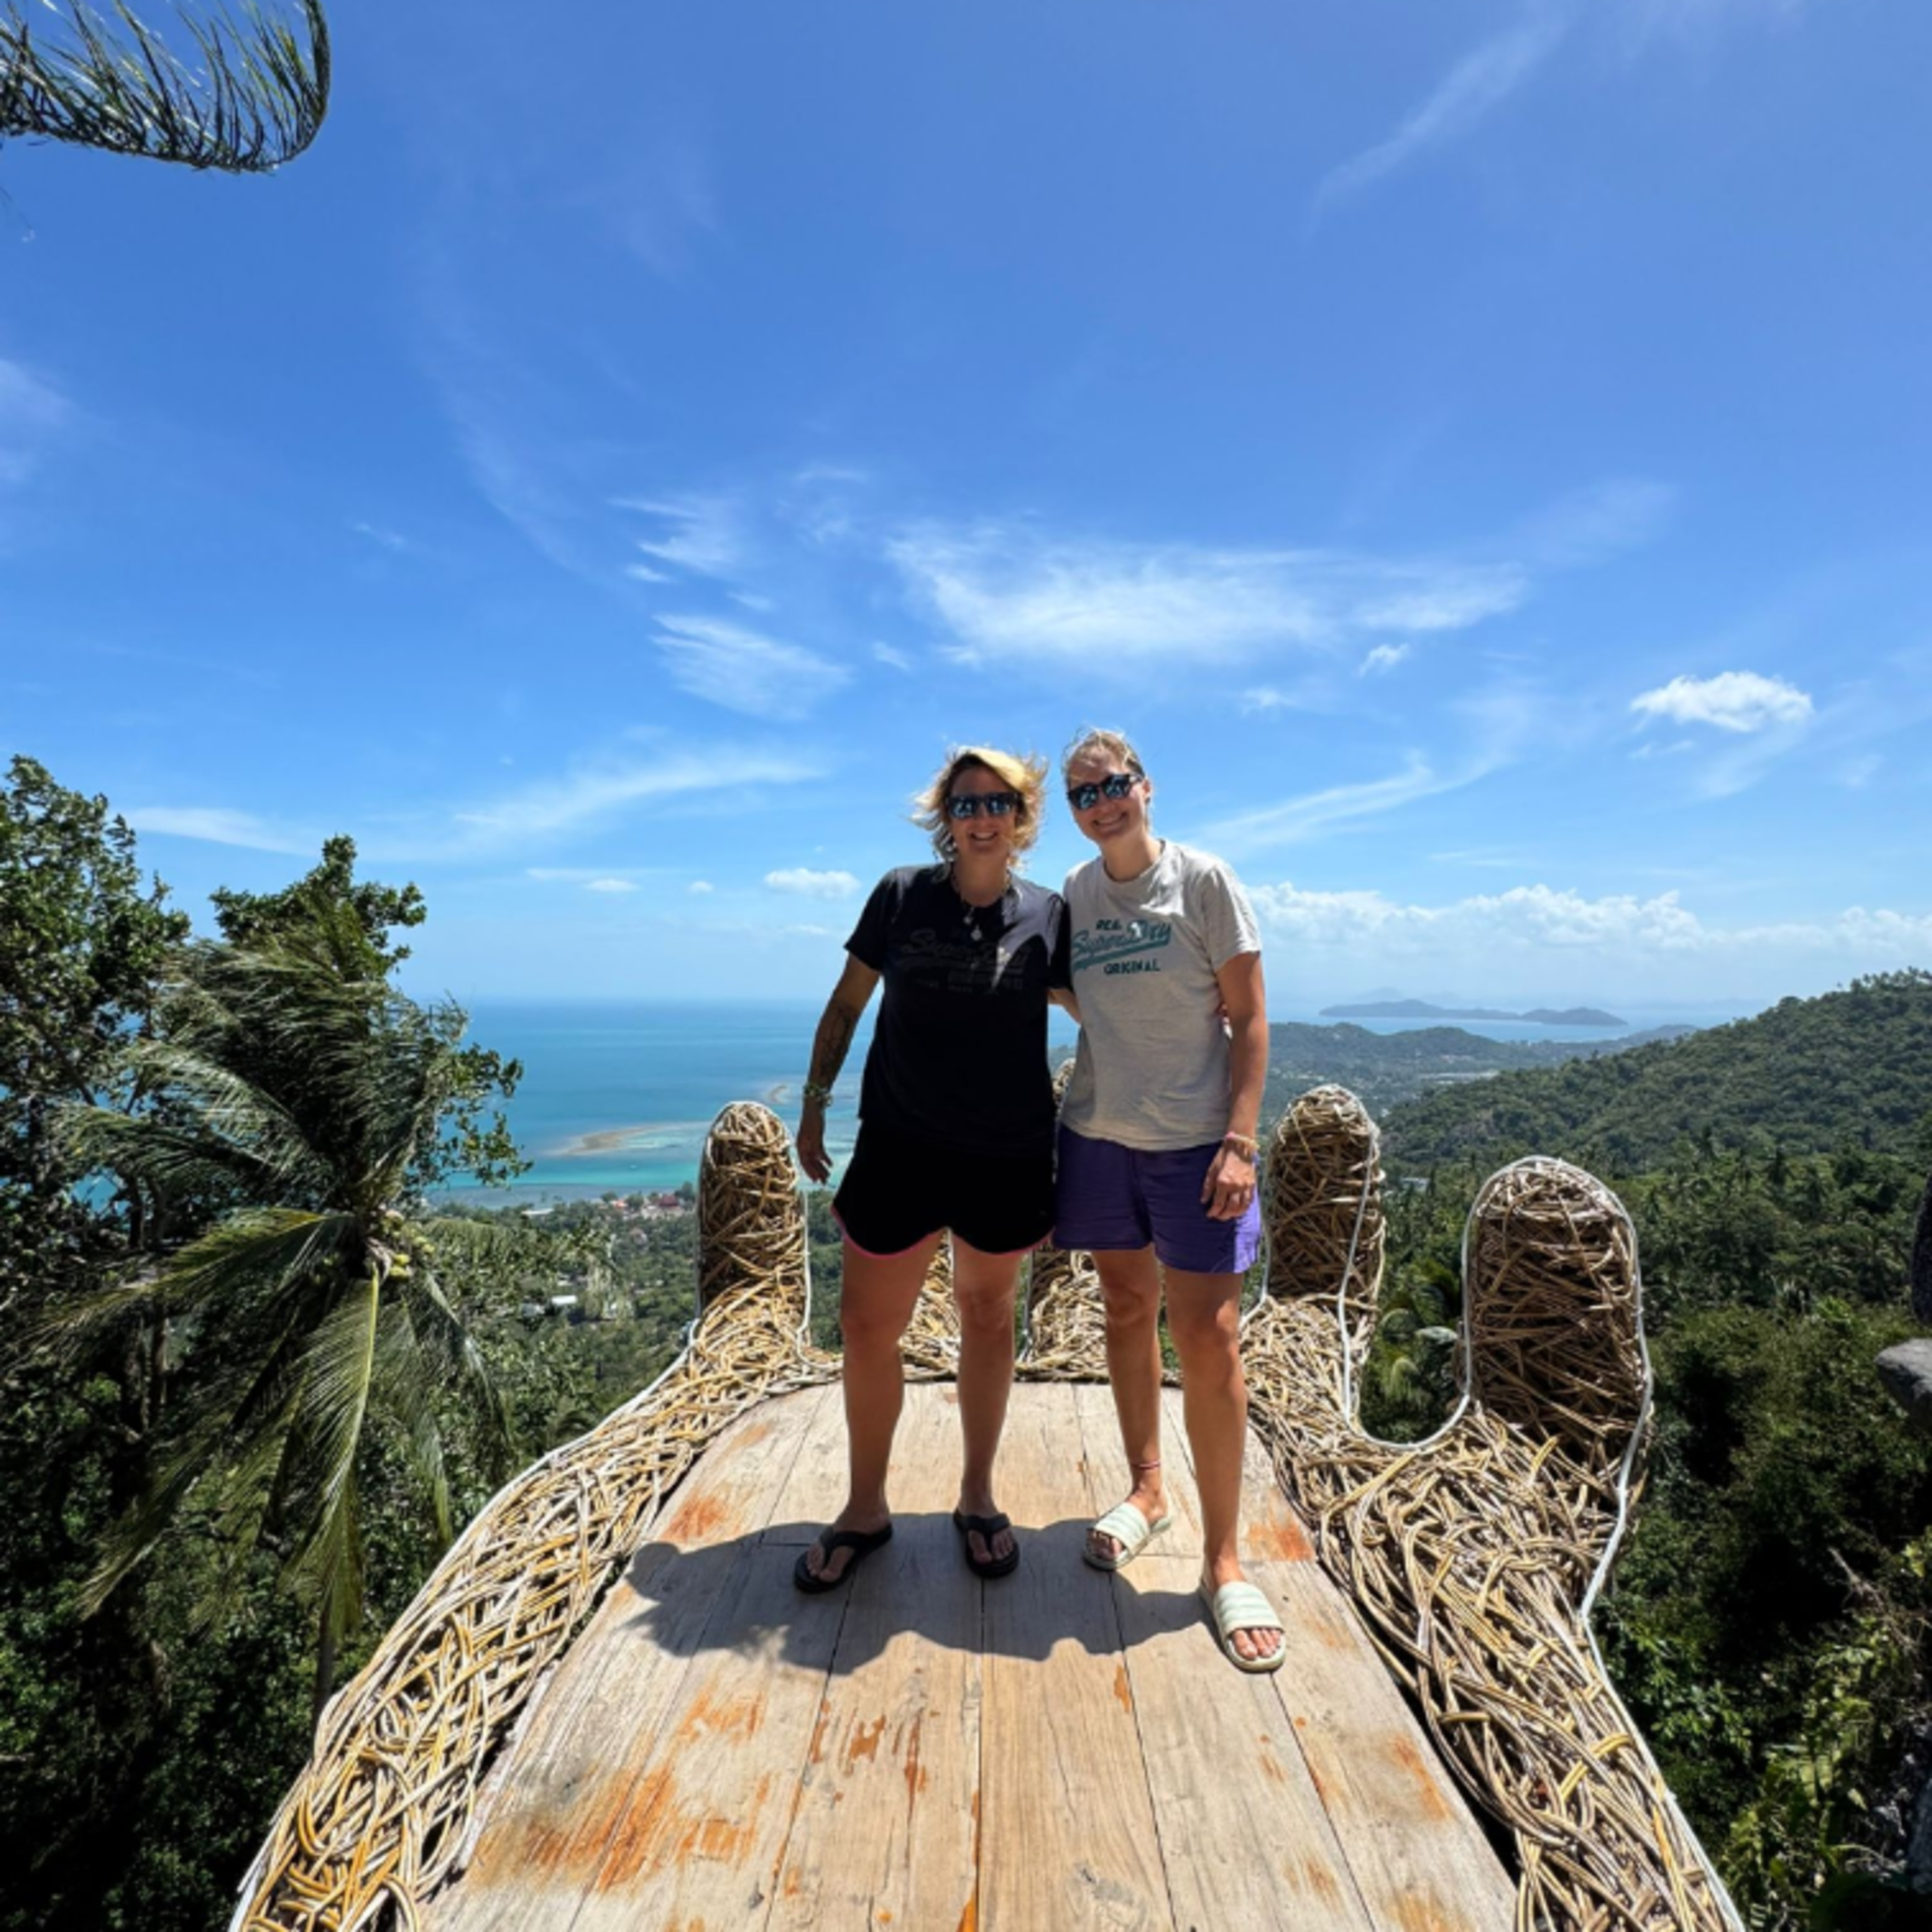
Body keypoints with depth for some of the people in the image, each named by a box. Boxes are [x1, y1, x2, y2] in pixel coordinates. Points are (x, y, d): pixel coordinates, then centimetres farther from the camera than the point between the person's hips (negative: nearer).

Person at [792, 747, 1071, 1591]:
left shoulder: (1047, 913, -4)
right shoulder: (901, 895, -4)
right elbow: (847, 1004, 4)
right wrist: (814, 1101, 4)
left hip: (1007, 1155, 0)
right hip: (900, 1145, 0)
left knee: (987, 1315, 15)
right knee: (867, 1325, 6)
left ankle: (977, 1496, 36)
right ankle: (865, 1508, 29)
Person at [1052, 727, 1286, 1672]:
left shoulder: (1203, 880, -6)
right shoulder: (1073, 894, 5)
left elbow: (1249, 1019, -6)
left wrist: (1240, 1141, -14)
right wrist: (1040, 1138, 10)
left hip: (1193, 1140, -4)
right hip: (1097, 1133, 4)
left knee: (1208, 1334, -4)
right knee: (1127, 1307, 14)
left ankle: (1223, 1557, 13)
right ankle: (1146, 1491, 35)